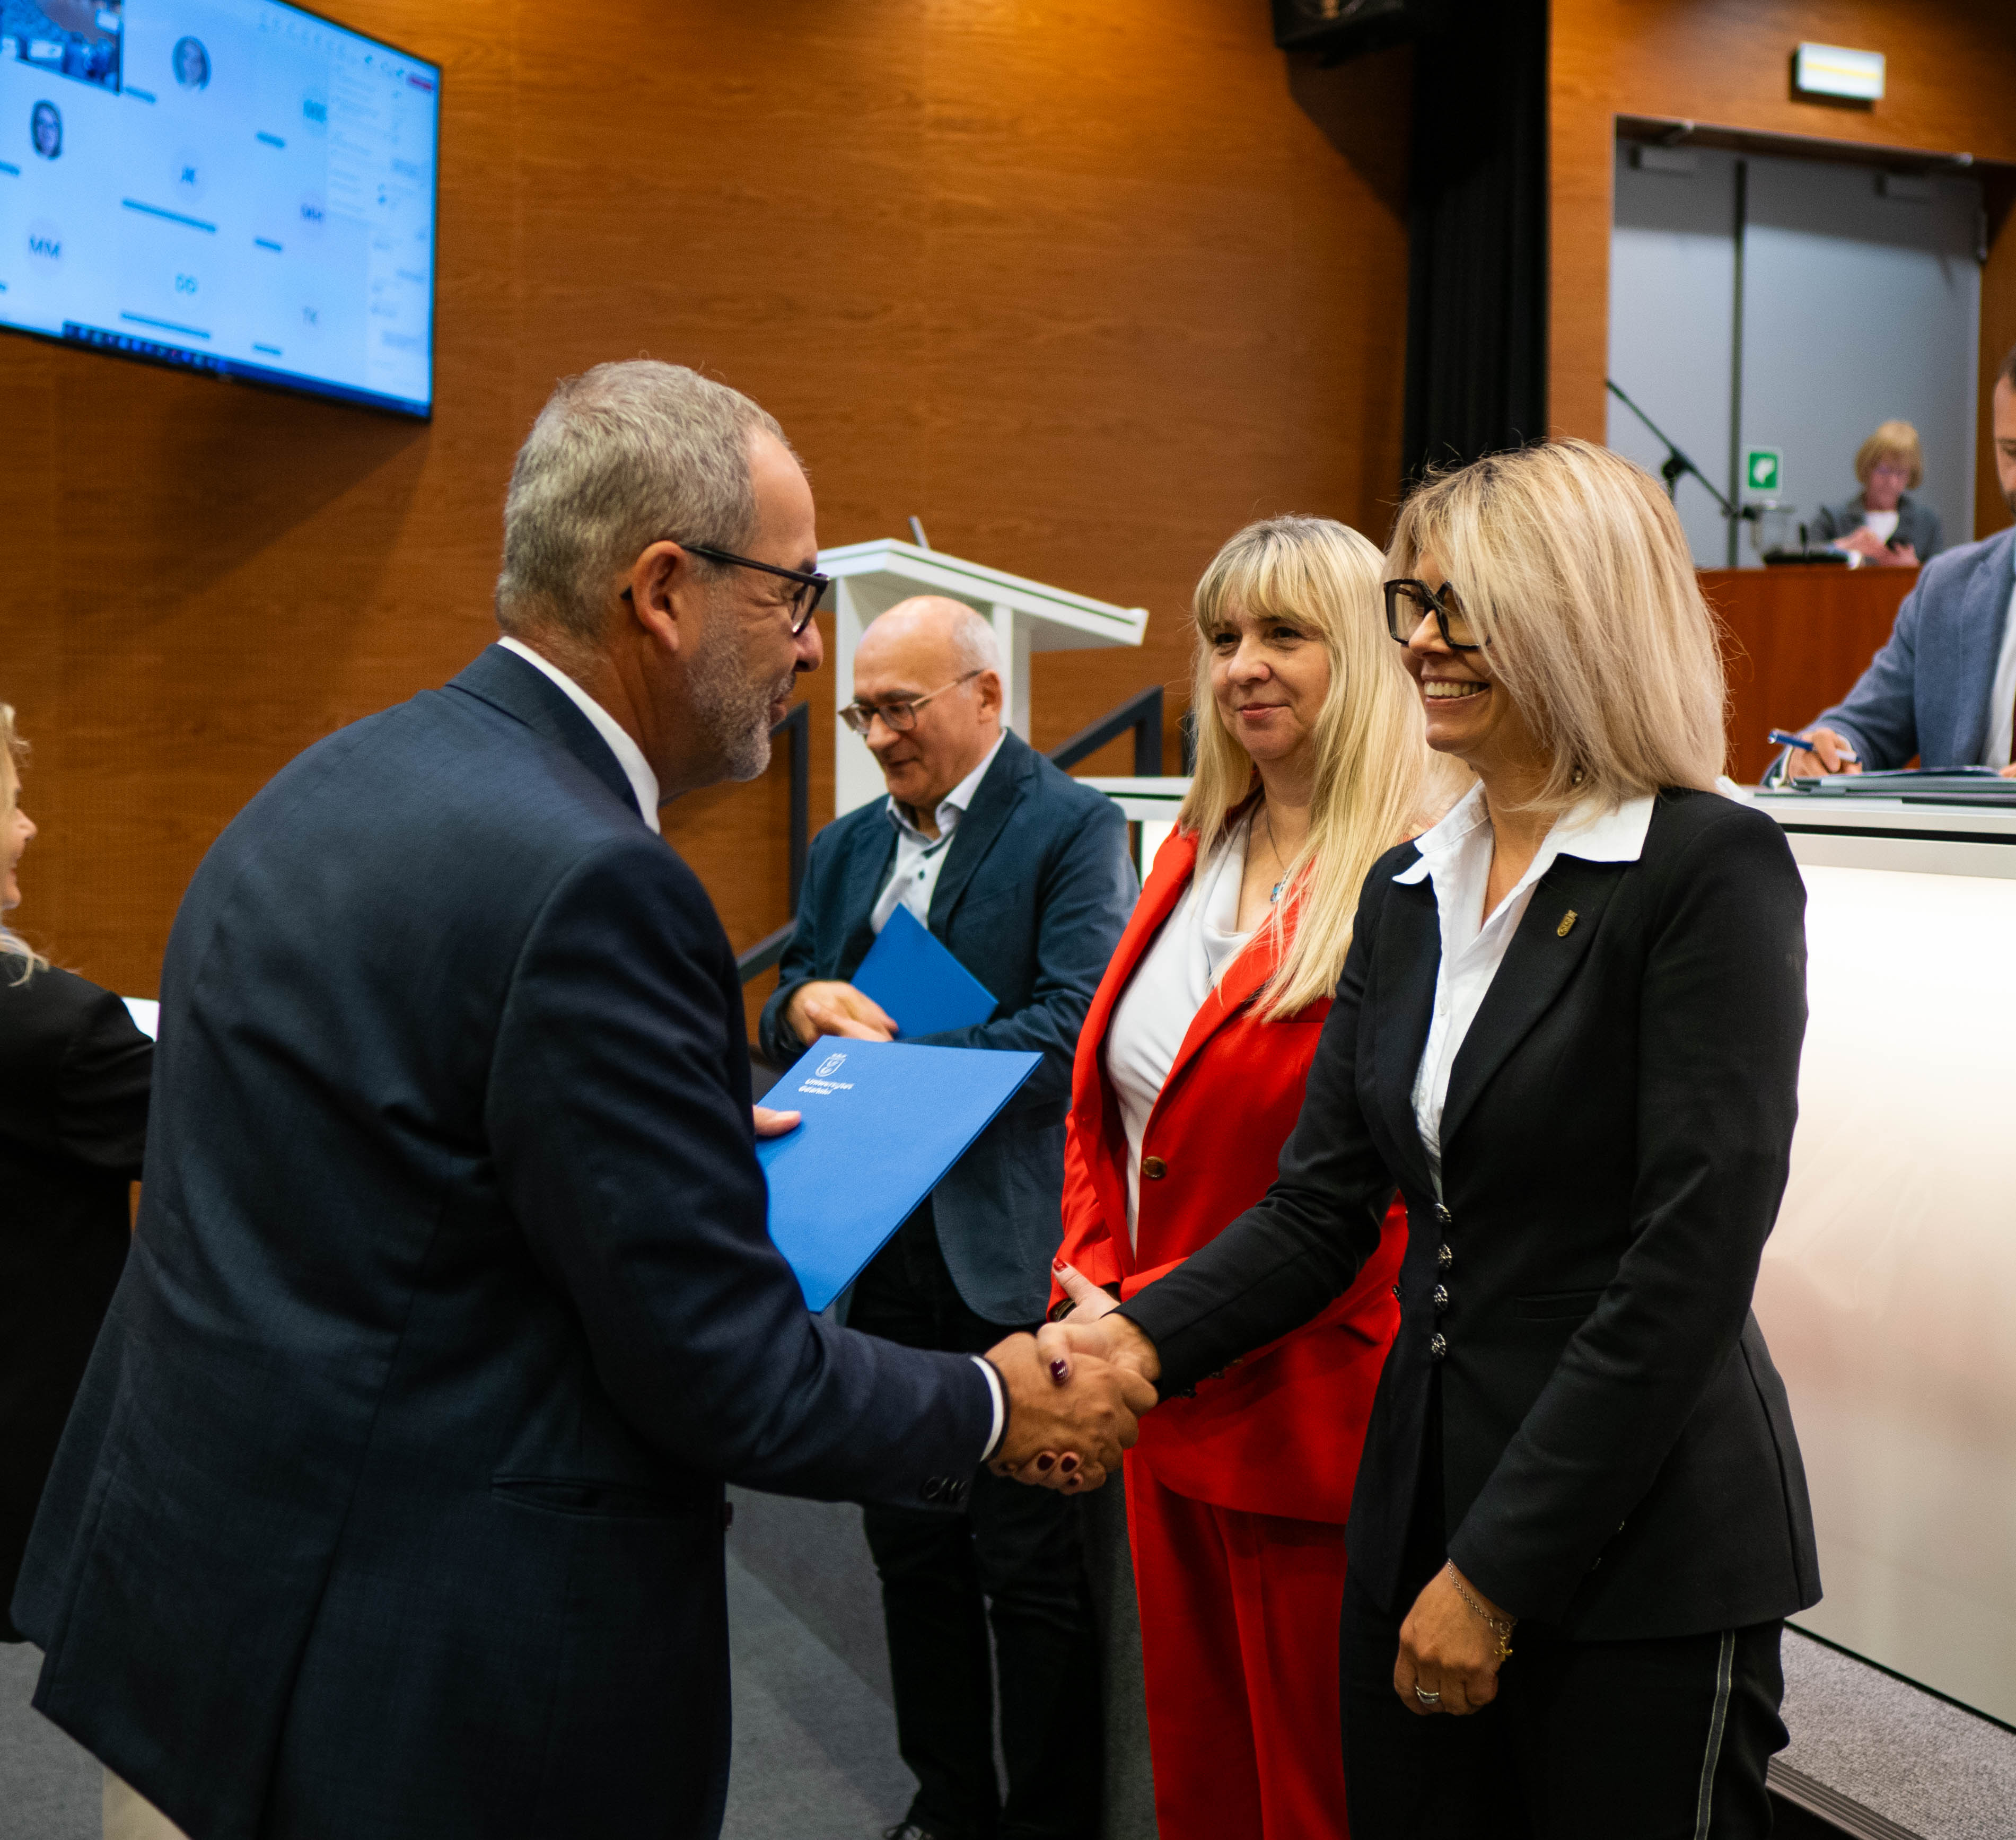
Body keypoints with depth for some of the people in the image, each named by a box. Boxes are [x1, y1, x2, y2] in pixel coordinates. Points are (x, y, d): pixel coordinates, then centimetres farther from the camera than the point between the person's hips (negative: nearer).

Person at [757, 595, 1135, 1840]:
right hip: (884, 1254, 7)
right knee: (913, 1547, 15)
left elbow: (1071, 1029, -18)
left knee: (1031, 1566, 3)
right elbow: (783, 1023, 15)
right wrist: (806, 1008, -9)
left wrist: (888, 1057, -19)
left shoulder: (1075, 829, -7)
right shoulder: (846, 849, 15)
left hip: (1010, 1258, -7)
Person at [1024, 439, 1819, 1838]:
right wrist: (1140, 1340, -10)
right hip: (1418, 1500, 6)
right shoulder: (1407, 892, 9)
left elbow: (1693, 1260, -17)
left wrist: (1500, 1568, -16)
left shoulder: (1713, 870, -12)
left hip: (1637, 1555, -6)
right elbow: (1322, 1208, 7)